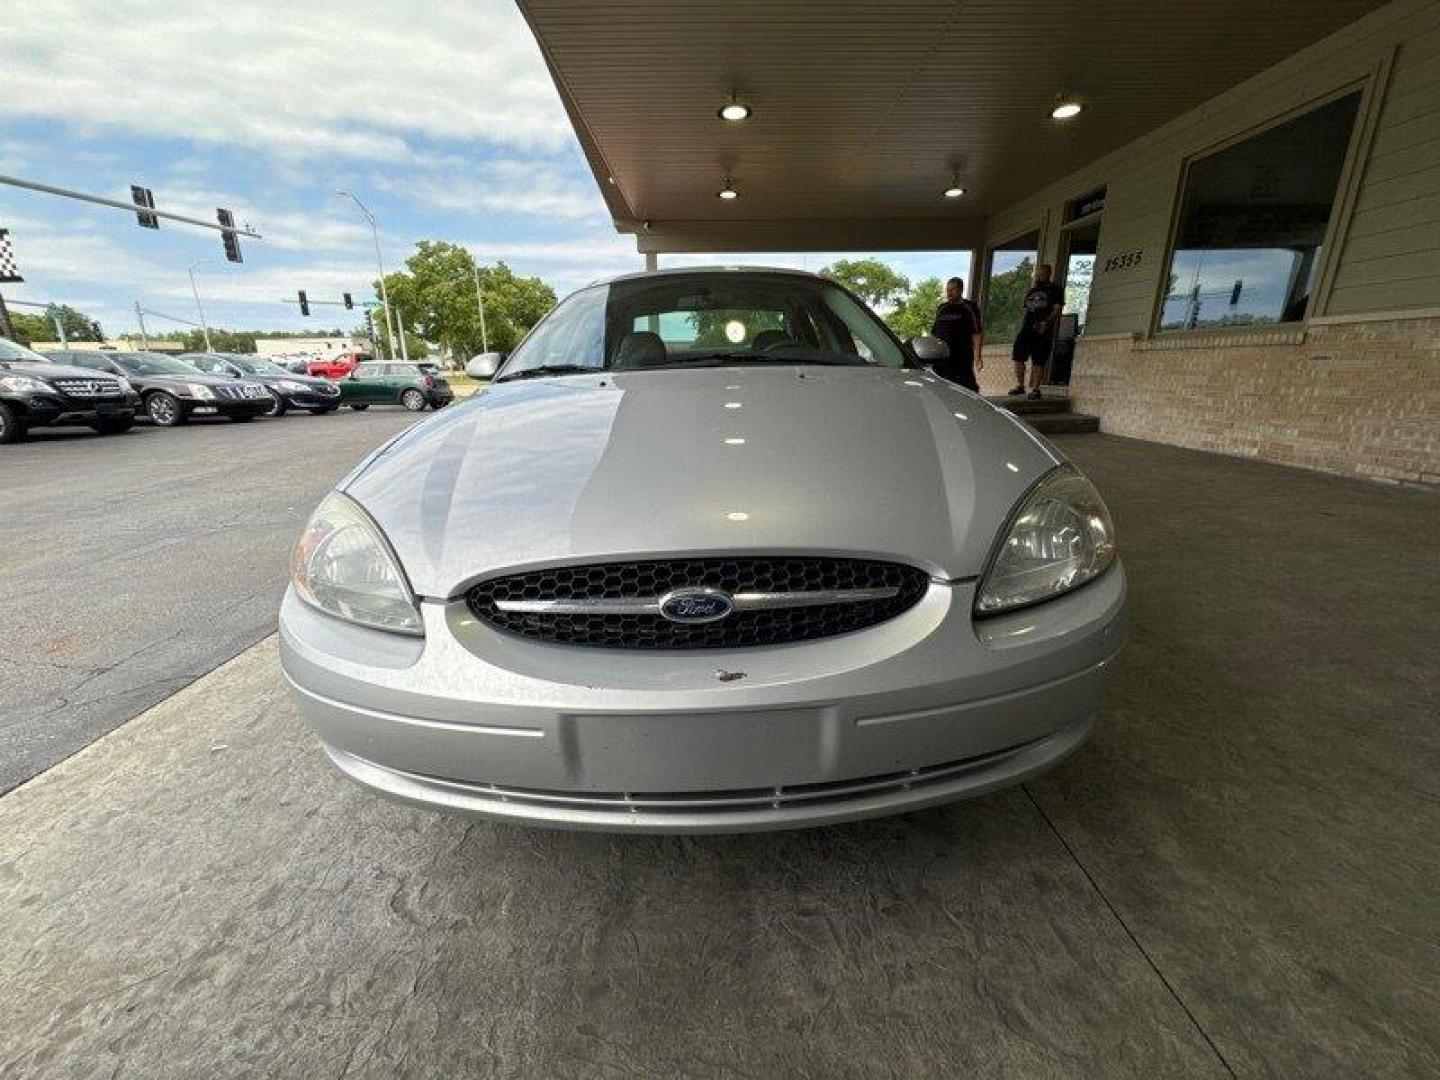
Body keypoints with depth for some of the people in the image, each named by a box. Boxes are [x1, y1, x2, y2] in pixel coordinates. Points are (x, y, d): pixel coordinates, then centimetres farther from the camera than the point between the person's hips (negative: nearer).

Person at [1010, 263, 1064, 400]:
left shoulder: (1055, 290, 5)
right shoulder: (1031, 291, 23)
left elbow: (1057, 309, -4)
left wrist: (1046, 322, -20)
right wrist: (1022, 326, 14)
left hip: (1043, 331, -5)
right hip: (1026, 329, 6)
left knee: (1038, 362, -7)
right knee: (1018, 356, -1)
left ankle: (1035, 389, -3)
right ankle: (1020, 386, 10)